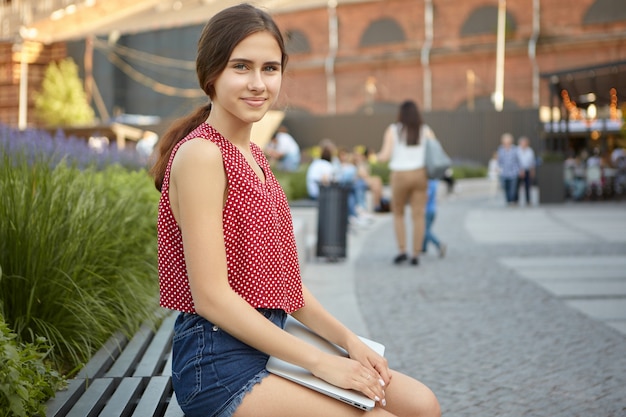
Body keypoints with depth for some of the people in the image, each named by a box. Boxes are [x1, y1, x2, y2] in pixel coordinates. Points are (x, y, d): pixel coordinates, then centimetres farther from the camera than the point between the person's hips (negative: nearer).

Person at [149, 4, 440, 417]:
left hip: (269, 346, 8)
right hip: (219, 361, -8)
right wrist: (318, 361, -17)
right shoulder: (200, 153, -15)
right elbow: (212, 296, -19)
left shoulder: (255, 157, 13)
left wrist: (348, 340, 1)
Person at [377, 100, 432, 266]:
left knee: (398, 214, 16)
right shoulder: (425, 130, 3)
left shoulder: (393, 130, -3)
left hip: (400, 176, -1)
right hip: (419, 175, 1)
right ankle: (416, 255, 0)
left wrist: (379, 156, 14)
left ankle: (402, 251, 5)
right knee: (418, 216, 3)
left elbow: (385, 155, -9)